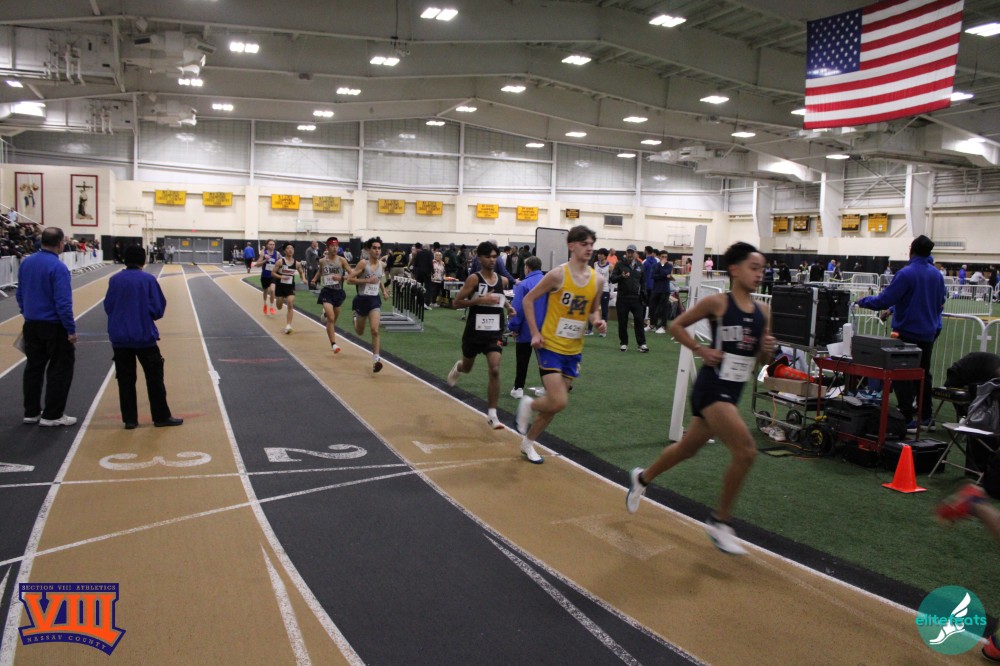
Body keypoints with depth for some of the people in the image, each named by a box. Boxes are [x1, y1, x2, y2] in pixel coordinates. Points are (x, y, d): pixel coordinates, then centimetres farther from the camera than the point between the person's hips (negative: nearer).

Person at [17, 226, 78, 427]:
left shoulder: (26, 262, 3)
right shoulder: (58, 267, -19)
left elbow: (20, 294, 13)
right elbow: (63, 303, -21)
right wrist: (71, 330, -16)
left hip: (31, 325, 7)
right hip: (54, 327, -7)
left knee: (33, 367, 16)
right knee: (60, 369, 4)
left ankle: (31, 412, 24)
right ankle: (52, 415, 7)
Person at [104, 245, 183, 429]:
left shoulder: (114, 280, -2)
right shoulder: (148, 279, -9)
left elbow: (108, 307, 5)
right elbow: (158, 309, -7)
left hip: (119, 337, 3)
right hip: (144, 336, -3)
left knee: (125, 379, 10)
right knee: (154, 377, 8)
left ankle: (129, 419, 13)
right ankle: (162, 417, 13)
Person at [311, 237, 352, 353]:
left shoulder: (341, 260, -3)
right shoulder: (322, 261, 1)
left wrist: (341, 277, -21)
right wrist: (314, 279, 10)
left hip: (338, 292, 2)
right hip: (327, 292, -2)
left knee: (334, 319, 17)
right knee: (331, 318, -16)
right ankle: (333, 344, -14)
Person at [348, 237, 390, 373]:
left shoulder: (381, 264, 4)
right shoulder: (363, 262, -13)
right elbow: (350, 279, -16)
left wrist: (384, 290, 10)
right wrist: (367, 280, -25)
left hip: (375, 300, 2)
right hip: (362, 299, -2)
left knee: (375, 330, -15)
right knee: (359, 332, 18)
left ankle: (376, 359, -12)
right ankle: (355, 318, 54)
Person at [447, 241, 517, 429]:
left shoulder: (503, 280, 3)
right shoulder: (474, 279, -12)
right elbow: (456, 303, -14)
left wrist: (508, 306, 6)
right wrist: (480, 300, -24)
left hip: (495, 332, 2)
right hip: (474, 331, -2)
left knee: (494, 370, -13)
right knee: (467, 367, 19)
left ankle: (492, 415, -5)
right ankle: (457, 367, 59)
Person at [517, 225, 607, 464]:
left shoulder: (597, 280, 0)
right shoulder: (558, 274, -15)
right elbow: (528, 299, -7)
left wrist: (597, 321, -7)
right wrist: (535, 333, -12)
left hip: (574, 350, 6)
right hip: (551, 346, -5)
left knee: (555, 403, 12)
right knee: (559, 402, -14)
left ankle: (528, 442, 31)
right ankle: (528, 405, 18)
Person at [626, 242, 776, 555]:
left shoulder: (763, 311, 6)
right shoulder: (717, 302, -11)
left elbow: (762, 359, 14)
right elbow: (676, 325, -2)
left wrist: (767, 349, -7)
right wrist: (701, 350, -11)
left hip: (733, 391, 7)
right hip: (712, 387, -7)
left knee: (688, 448, 21)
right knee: (746, 450, -18)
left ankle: (642, 478, 47)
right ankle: (720, 521, 0)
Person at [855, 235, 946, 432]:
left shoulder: (907, 273, -18)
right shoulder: (937, 274, 3)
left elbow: (884, 300, -20)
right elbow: (940, 301, 16)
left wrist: (863, 302, -4)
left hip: (908, 332, -7)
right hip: (929, 332, 7)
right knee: (923, 374, 17)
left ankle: (907, 420, 0)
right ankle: (926, 417, 25)